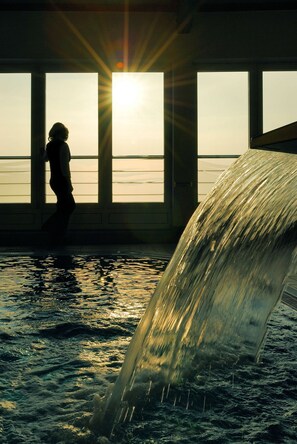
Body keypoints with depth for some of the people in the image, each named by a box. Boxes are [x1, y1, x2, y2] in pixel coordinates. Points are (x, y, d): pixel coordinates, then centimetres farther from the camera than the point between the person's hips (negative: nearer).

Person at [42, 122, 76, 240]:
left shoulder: (49, 146, 8)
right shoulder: (63, 145, -14)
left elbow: (45, 159, 29)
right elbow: (64, 166, -20)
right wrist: (69, 183, -16)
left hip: (54, 181, 8)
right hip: (61, 181, -8)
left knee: (69, 205, 16)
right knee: (69, 206, 1)